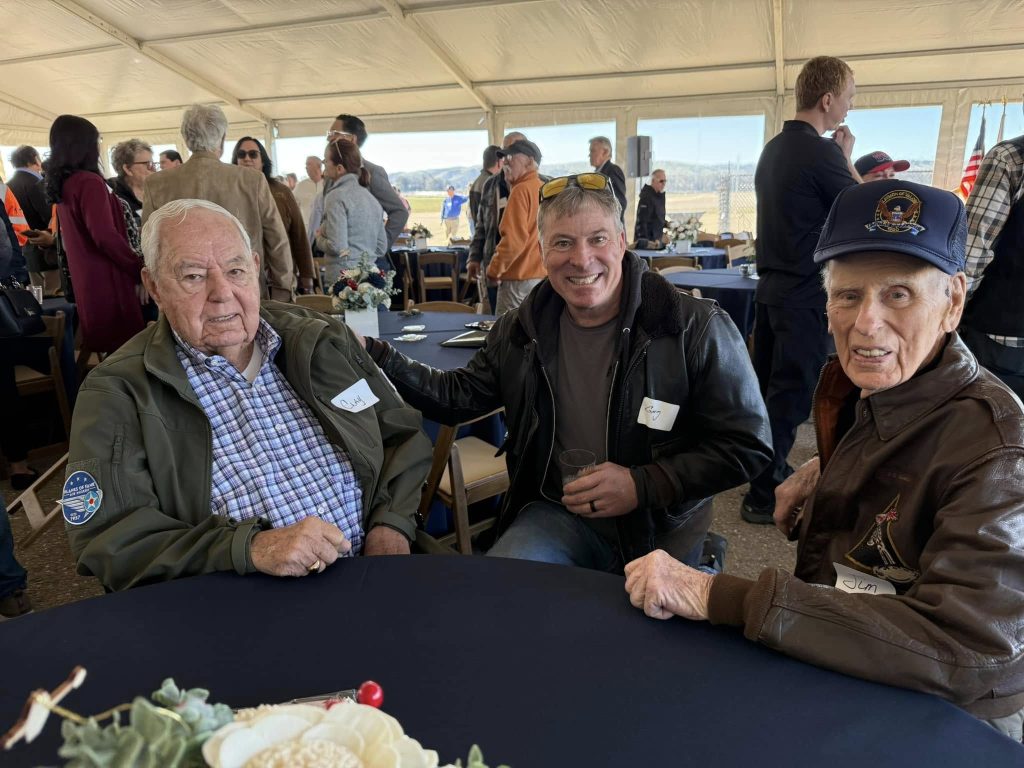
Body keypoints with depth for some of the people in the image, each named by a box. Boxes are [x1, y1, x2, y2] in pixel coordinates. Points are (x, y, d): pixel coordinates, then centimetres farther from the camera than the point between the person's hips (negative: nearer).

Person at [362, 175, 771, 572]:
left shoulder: (699, 330, -14)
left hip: (662, 530, -2)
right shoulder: (521, 330, 0)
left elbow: (746, 447, -11)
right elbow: (459, 396, 8)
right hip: (557, 513, 3)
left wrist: (642, 485, -21)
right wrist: (375, 356, -5)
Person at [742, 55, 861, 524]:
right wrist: (847, 157, 4)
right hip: (806, 293, -9)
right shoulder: (821, 152, -17)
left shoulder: (773, 149, 10)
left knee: (768, 387, 16)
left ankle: (767, 471, 30)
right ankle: (765, 495, 5)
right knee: (790, 394, -2)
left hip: (772, 286, 9)